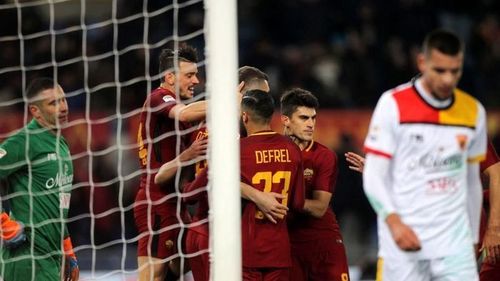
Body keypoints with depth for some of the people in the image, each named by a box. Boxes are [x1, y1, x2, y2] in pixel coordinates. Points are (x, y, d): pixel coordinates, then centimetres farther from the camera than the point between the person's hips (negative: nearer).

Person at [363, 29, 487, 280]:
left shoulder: (473, 112, 9)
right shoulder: (394, 104, -4)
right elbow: (373, 177, -6)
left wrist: (472, 239, 20)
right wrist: (394, 222, -21)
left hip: (454, 241, 3)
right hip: (403, 241, -3)